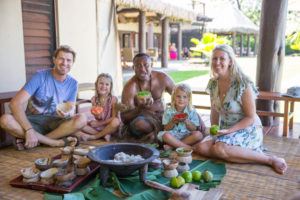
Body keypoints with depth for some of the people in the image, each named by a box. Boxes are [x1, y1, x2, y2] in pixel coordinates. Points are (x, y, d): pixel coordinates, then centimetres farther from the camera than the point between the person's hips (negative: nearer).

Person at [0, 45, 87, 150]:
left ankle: (37, 140, -19)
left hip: (54, 123, 2)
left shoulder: (72, 83, -2)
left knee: (81, 120, -26)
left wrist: (67, 113, -31)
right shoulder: (40, 76, -13)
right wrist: (29, 130, -32)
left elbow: (71, 108, -4)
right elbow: (15, 103, -20)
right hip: (33, 122, -2)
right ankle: (57, 142, -27)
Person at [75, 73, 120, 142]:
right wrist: (96, 114, -20)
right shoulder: (94, 99, 0)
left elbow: (114, 117, -12)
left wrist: (100, 123, -17)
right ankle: (104, 134, -20)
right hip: (98, 125, 3)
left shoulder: (113, 99, -9)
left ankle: (92, 137, -20)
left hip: (109, 126, -3)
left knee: (116, 121, -36)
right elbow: (97, 118, 3)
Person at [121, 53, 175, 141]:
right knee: (139, 123, -38)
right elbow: (124, 117, -22)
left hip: (161, 115, 3)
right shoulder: (130, 87, -19)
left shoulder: (162, 78, -10)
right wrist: (140, 108, -40)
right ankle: (161, 131, -11)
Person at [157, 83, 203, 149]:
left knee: (198, 134, -28)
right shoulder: (168, 111, -1)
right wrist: (173, 122, -19)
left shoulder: (192, 111, 0)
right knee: (165, 135, -33)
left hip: (187, 136, 1)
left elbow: (194, 129, -2)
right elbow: (166, 129, -1)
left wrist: (186, 121, -18)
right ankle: (189, 147, -29)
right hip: (173, 135, -1)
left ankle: (172, 145, -26)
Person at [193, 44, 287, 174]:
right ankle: (250, 153, -6)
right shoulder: (213, 84, 2)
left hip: (248, 130, -6)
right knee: (200, 147, -17)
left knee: (219, 148, -33)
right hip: (225, 131, 7)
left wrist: (228, 131, -22)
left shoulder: (243, 84, -17)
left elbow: (250, 118, -14)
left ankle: (271, 160, -18)